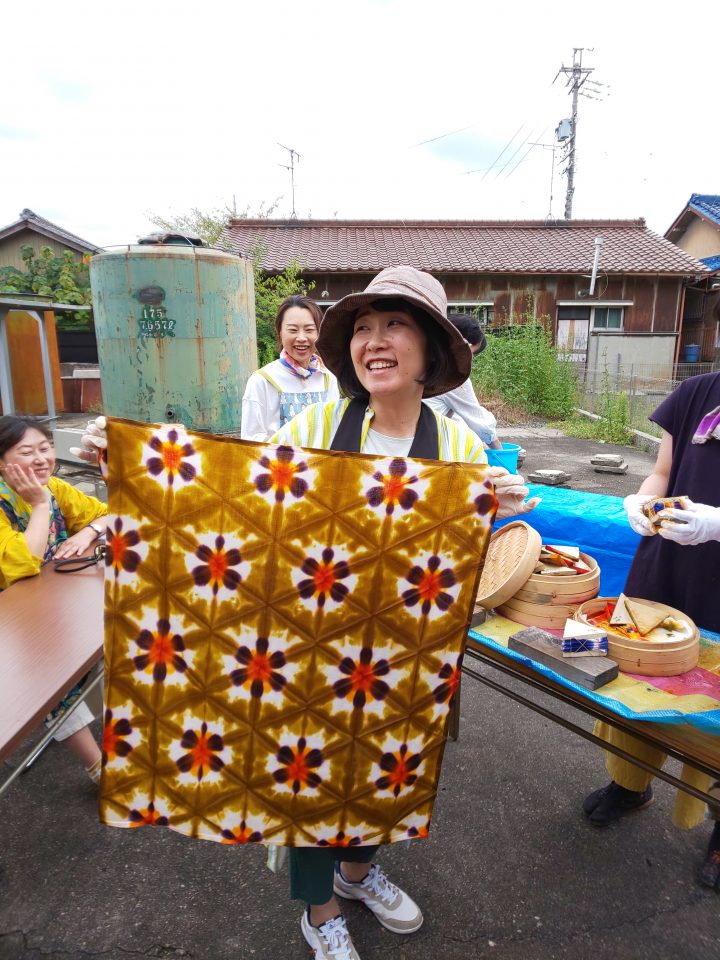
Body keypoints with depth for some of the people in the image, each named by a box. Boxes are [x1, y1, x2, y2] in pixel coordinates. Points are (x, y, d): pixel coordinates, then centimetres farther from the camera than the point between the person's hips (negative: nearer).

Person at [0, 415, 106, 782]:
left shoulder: (54, 488, -3)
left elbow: (108, 515, 5)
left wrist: (87, 533, -16)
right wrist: (40, 504, -26)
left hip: (61, 603, 6)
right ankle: (97, 766, -18)